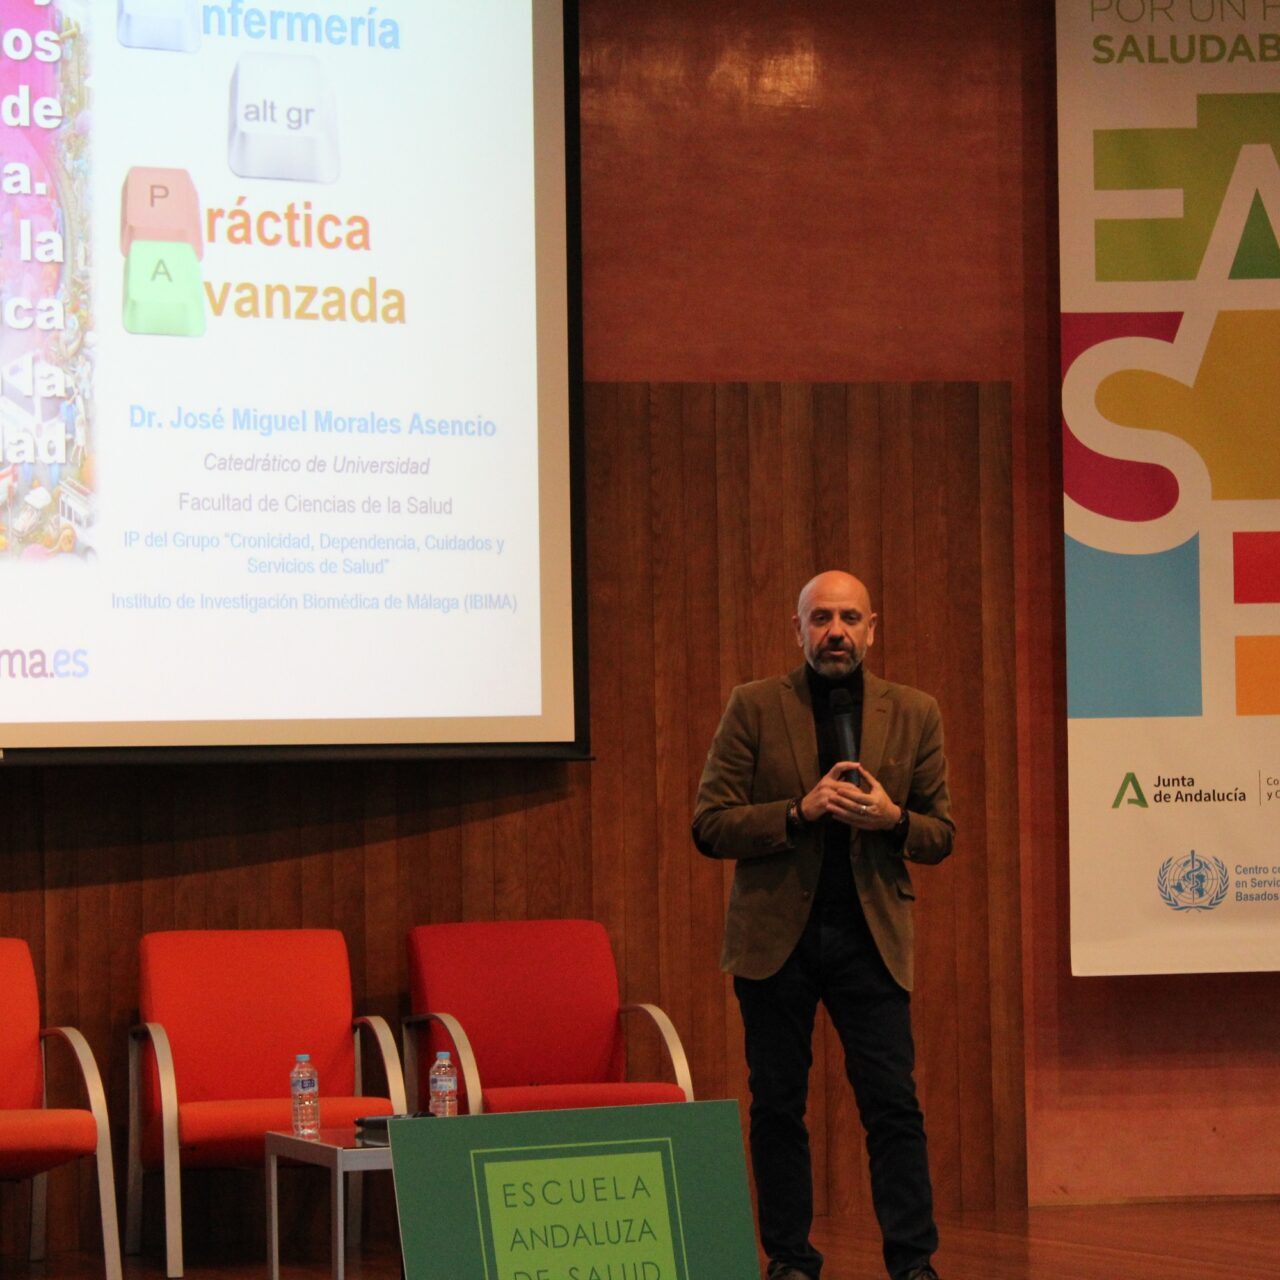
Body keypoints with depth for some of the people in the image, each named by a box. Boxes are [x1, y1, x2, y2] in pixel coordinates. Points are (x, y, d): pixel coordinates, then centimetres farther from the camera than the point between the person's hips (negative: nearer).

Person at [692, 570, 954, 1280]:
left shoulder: (914, 714, 6)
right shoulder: (755, 708, 0)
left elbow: (940, 835, 10)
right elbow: (709, 826, -4)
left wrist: (892, 818, -12)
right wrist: (801, 812, -17)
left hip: (871, 935, 1)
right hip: (775, 933, 0)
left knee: (893, 1105, -4)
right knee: (777, 1106, 4)